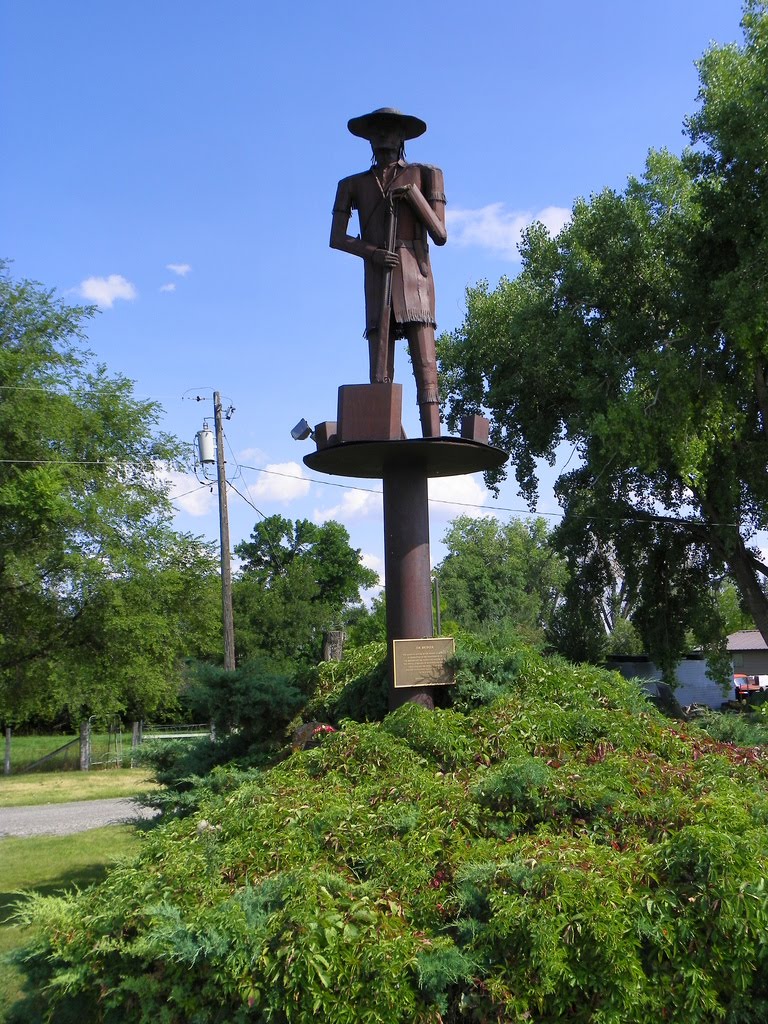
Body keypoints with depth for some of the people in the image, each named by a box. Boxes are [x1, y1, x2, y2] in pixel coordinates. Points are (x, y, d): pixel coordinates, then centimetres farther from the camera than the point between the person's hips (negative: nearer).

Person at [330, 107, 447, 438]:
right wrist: (371, 252, -8)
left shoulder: (423, 175, 16)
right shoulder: (354, 184, 20)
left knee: (425, 365, -15)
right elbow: (337, 238, 10)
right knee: (379, 373, -9)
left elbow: (440, 235, 8)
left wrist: (414, 196, -4)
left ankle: (433, 440, -23)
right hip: (378, 279, 2)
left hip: (415, 277, -1)